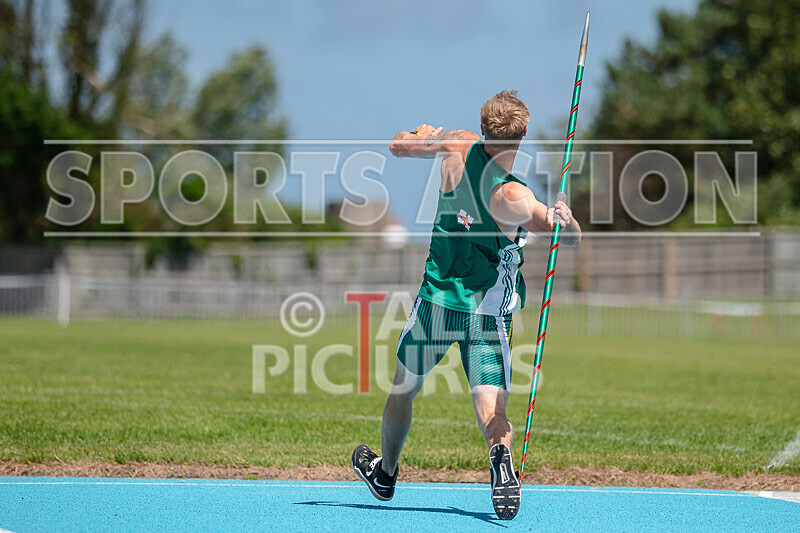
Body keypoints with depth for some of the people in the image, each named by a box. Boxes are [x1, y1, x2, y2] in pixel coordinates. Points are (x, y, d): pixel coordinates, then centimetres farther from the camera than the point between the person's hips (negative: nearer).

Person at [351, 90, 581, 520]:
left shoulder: (460, 149, -11)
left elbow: (398, 145, 7)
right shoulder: (512, 198, -21)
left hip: (436, 302, 3)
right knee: (491, 407, -6)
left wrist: (424, 136, 26)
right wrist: (563, 217, -34)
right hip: (488, 314, -3)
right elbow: (571, 237, -15)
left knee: (403, 387, 22)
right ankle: (500, 453, -39)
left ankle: (385, 473, 39)